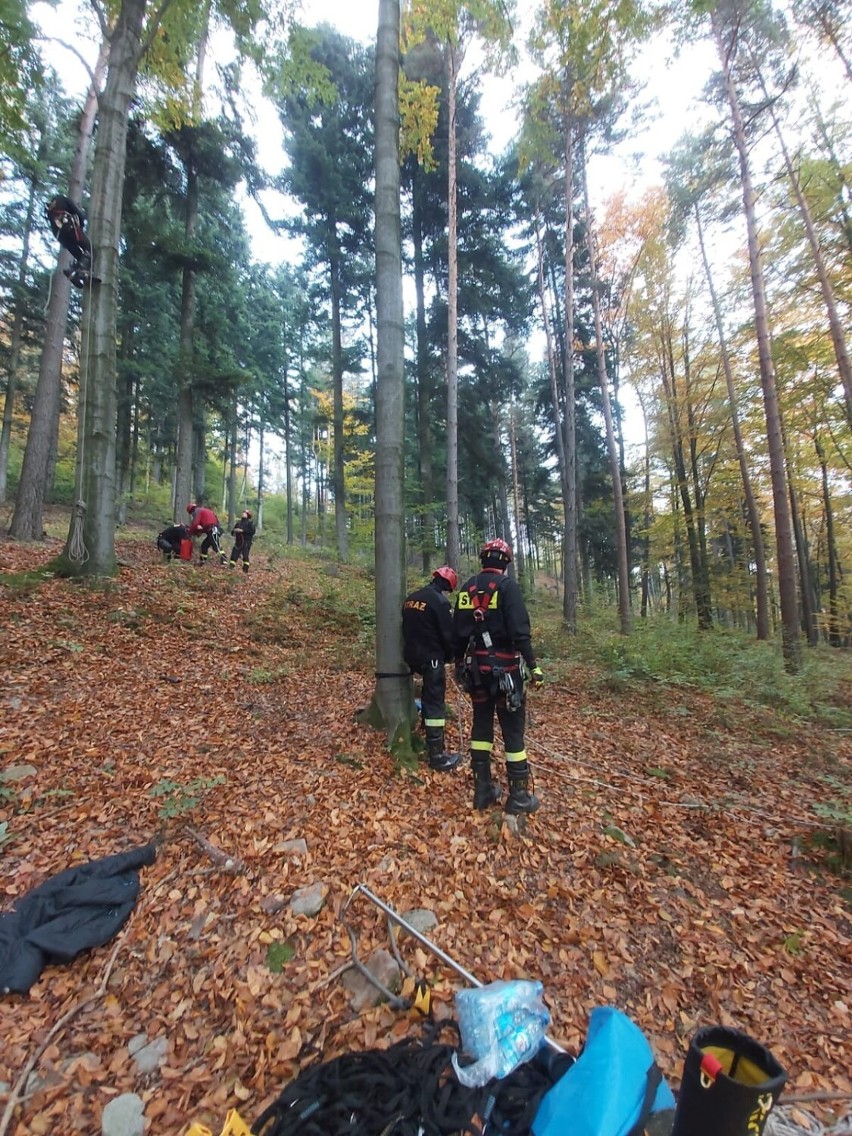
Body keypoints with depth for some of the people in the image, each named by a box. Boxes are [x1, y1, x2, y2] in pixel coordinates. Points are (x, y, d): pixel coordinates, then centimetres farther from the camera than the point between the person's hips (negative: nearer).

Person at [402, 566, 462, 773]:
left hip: (411, 656, 8)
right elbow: (448, 635, -13)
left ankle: (428, 732, 44)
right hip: (431, 658, -8)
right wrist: (449, 657, 4)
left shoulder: (410, 598, 9)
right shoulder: (440, 601, -15)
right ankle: (437, 756, 2)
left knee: (429, 694, 29)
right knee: (435, 703, -3)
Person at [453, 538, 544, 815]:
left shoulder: (467, 588, 8)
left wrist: (459, 663, 19)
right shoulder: (507, 585, -10)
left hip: (476, 666, 6)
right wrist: (533, 665, -13)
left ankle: (483, 790, 22)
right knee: (513, 729, 5)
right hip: (503, 666, -5)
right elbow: (519, 630, -18)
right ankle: (519, 796, 15)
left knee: (481, 724, 14)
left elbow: (458, 631, 11)